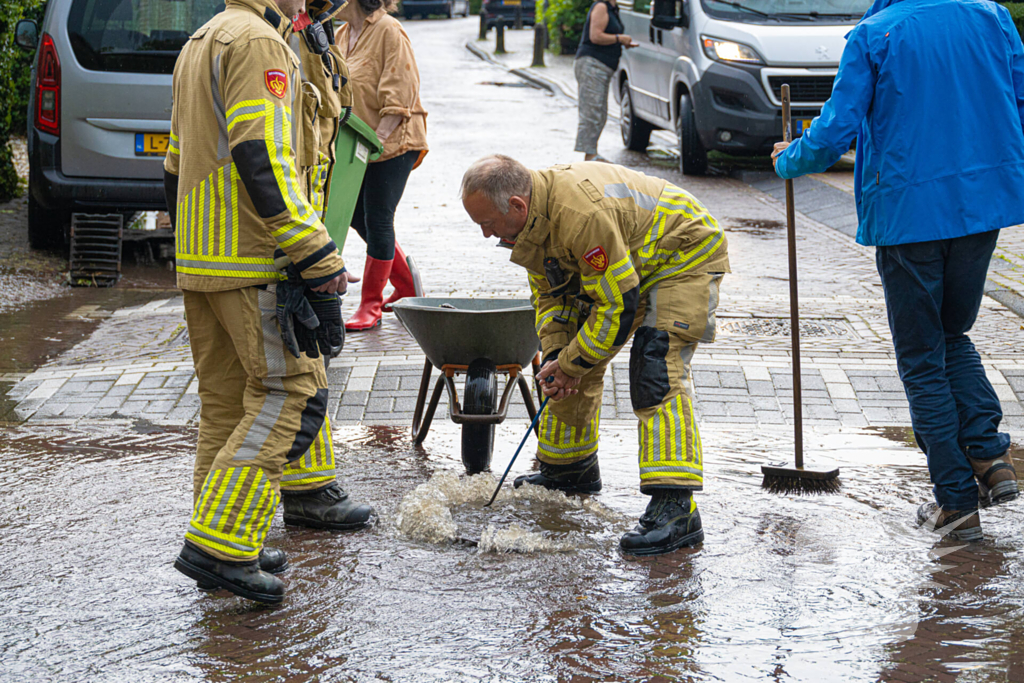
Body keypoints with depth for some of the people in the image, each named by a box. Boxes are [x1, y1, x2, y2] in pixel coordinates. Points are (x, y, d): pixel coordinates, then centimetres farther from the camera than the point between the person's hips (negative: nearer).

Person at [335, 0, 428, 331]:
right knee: (359, 218, 12)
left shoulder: (389, 32, -14)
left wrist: (377, 138, -23)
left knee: (377, 221, -3)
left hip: (392, 144, -9)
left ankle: (370, 306, 7)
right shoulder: (342, 35, 11)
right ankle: (406, 287, 27)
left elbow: (399, 96, -19)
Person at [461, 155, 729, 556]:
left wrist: (572, 364, -21)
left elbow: (618, 306, -32)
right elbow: (549, 292, 5)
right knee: (576, 357, 13)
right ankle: (570, 469, 35)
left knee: (657, 371, -24)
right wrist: (556, 355, -10)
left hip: (685, 257, -10)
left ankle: (675, 510, -29)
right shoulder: (532, 217, -8)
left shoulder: (583, 214, -38)